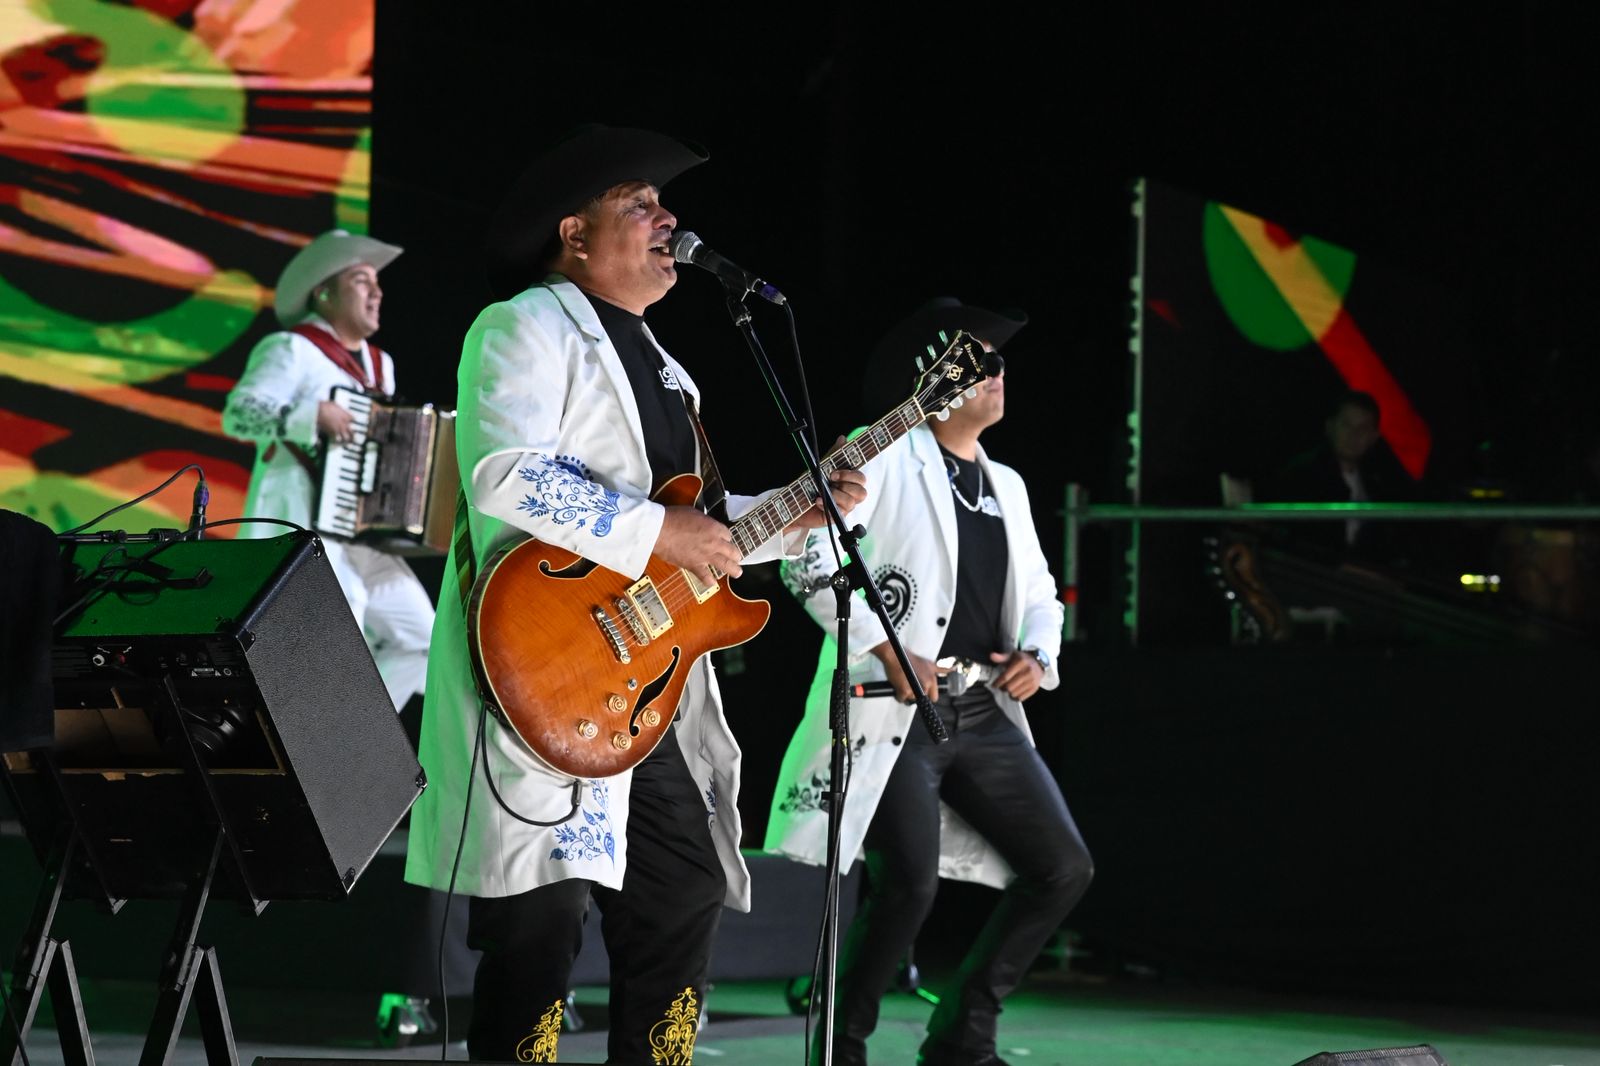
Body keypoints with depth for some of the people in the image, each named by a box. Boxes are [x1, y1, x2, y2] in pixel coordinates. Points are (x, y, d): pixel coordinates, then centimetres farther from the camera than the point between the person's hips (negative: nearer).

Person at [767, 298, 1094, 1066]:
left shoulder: (1006, 485, 19)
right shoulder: (883, 457, -4)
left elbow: (1038, 591, 26)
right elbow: (808, 559, -13)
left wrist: (1038, 655, 4)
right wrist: (884, 648, -18)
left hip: (984, 715, 7)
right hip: (896, 714, -7)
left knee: (1063, 870, 2)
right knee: (910, 881, -19)